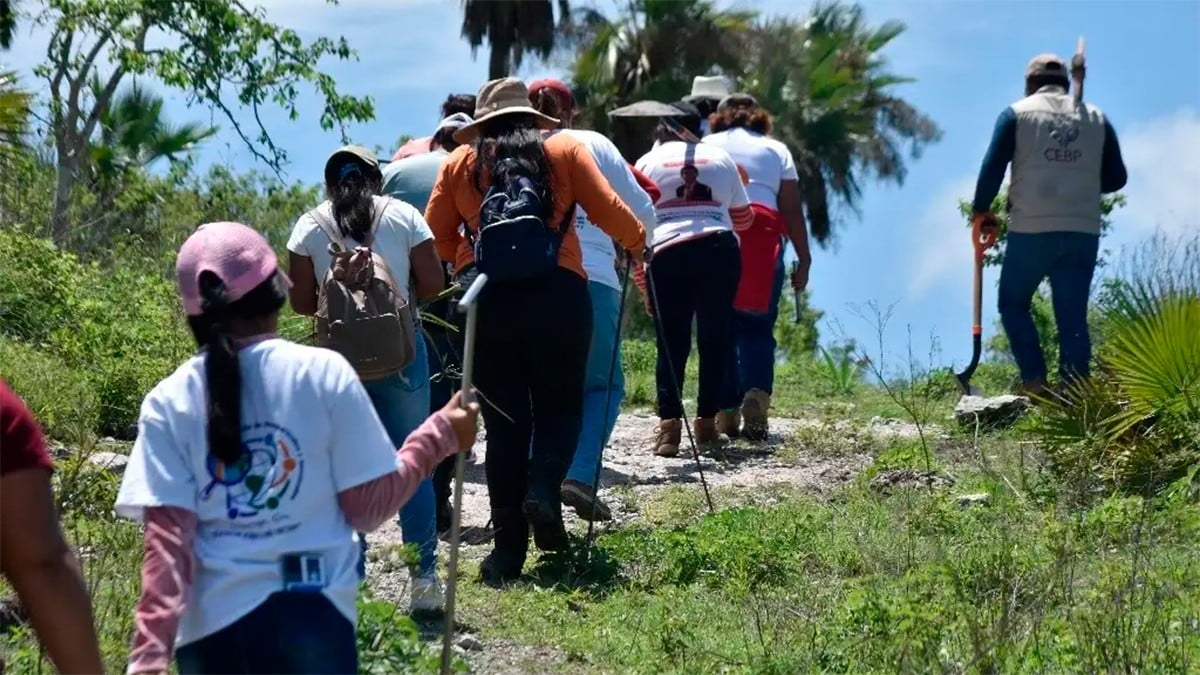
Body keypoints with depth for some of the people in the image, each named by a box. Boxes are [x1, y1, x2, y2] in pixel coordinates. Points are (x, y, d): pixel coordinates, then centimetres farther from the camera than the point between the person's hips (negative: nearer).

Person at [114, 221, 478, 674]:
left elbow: (167, 540, -7)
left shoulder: (168, 403, -1)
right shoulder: (324, 373, -3)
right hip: (312, 617, -1)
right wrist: (438, 437, 13)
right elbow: (369, 506, 0)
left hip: (211, 624, 1)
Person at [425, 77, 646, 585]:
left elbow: (434, 236, 8)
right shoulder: (564, 149, 10)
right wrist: (637, 243, 23)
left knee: (504, 421, 7)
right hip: (558, 293, -1)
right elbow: (608, 209, 4)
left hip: (485, 298, 1)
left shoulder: (460, 163, 12)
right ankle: (544, 490, -15)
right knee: (560, 405, 13)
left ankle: (509, 546, 3)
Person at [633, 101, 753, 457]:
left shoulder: (648, 163, 12)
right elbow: (743, 219, 24)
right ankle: (707, 423, 12)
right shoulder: (721, 158, 16)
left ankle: (669, 425, -12)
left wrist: (642, 286, 12)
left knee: (672, 343, 1)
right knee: (715, 339, 11)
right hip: (720, 251, 1)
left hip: (667, 254, -1)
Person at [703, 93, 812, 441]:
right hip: (763, 239, 0)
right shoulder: (776, 150, 18)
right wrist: (804, 260, 10)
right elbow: (792, 210, 9)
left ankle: (726, 409, 1)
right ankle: (756, 393, -19)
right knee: (758, 328, 4)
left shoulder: (705, 146, 17)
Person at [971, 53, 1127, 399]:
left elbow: (992, 167, -3)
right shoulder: (1096, 118, 12)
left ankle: (1034, 382, -1)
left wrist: (981, 210, 11)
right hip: (1083, 233, 2)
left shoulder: (1018, 114, 3)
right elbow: (1116, 177, 12)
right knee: (1073, 317, 5)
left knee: (1013, 304, 13)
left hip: (1031, 231, -2)